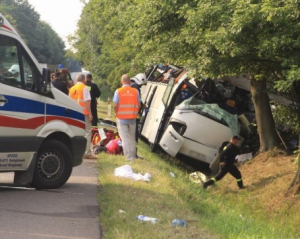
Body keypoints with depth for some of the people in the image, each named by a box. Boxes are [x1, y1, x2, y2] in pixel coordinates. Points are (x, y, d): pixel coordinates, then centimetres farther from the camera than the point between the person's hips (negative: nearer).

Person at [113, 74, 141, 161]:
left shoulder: (118, 91, -9)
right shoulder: (135, 91, -2)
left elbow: (115, 105, -12)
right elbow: (139, 105, 0)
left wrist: (117, 114, 5)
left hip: (122, 118, -3)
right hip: (132, 118, 3)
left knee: (125, 138, 1)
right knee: (132, 138, 15)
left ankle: (128, 157, -3)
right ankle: (133, 156, 21)